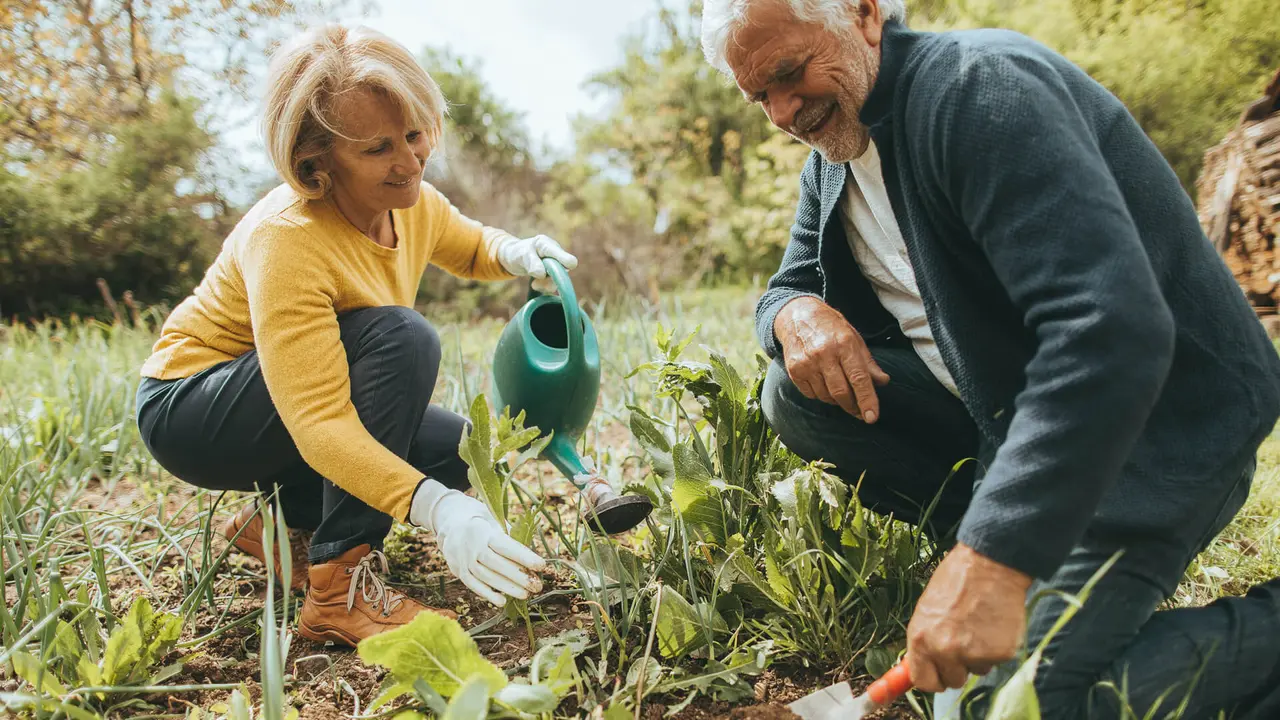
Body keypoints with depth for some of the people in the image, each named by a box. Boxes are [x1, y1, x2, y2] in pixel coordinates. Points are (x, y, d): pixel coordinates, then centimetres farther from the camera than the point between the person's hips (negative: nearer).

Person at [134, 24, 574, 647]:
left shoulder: (411, 204, -8)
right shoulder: (286, 240, -32)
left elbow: (470, 248, 15)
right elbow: (318, 421, -39)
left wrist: (513, 253, -10)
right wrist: (435, 508, -51)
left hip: (285, 409, 8)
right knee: (402, 338, -30)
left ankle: (281, 519, 8)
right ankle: (339, 585, -27)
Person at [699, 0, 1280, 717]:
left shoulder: (979, 87, -22)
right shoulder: (834, 154, 6)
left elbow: (1113, 331, -33)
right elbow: (790, 283, 14)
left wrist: (991, 561, -38)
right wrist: (797, 312, -14)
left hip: (1151, 423, -8)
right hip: (994, 405, 8)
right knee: (796, 397, -6)